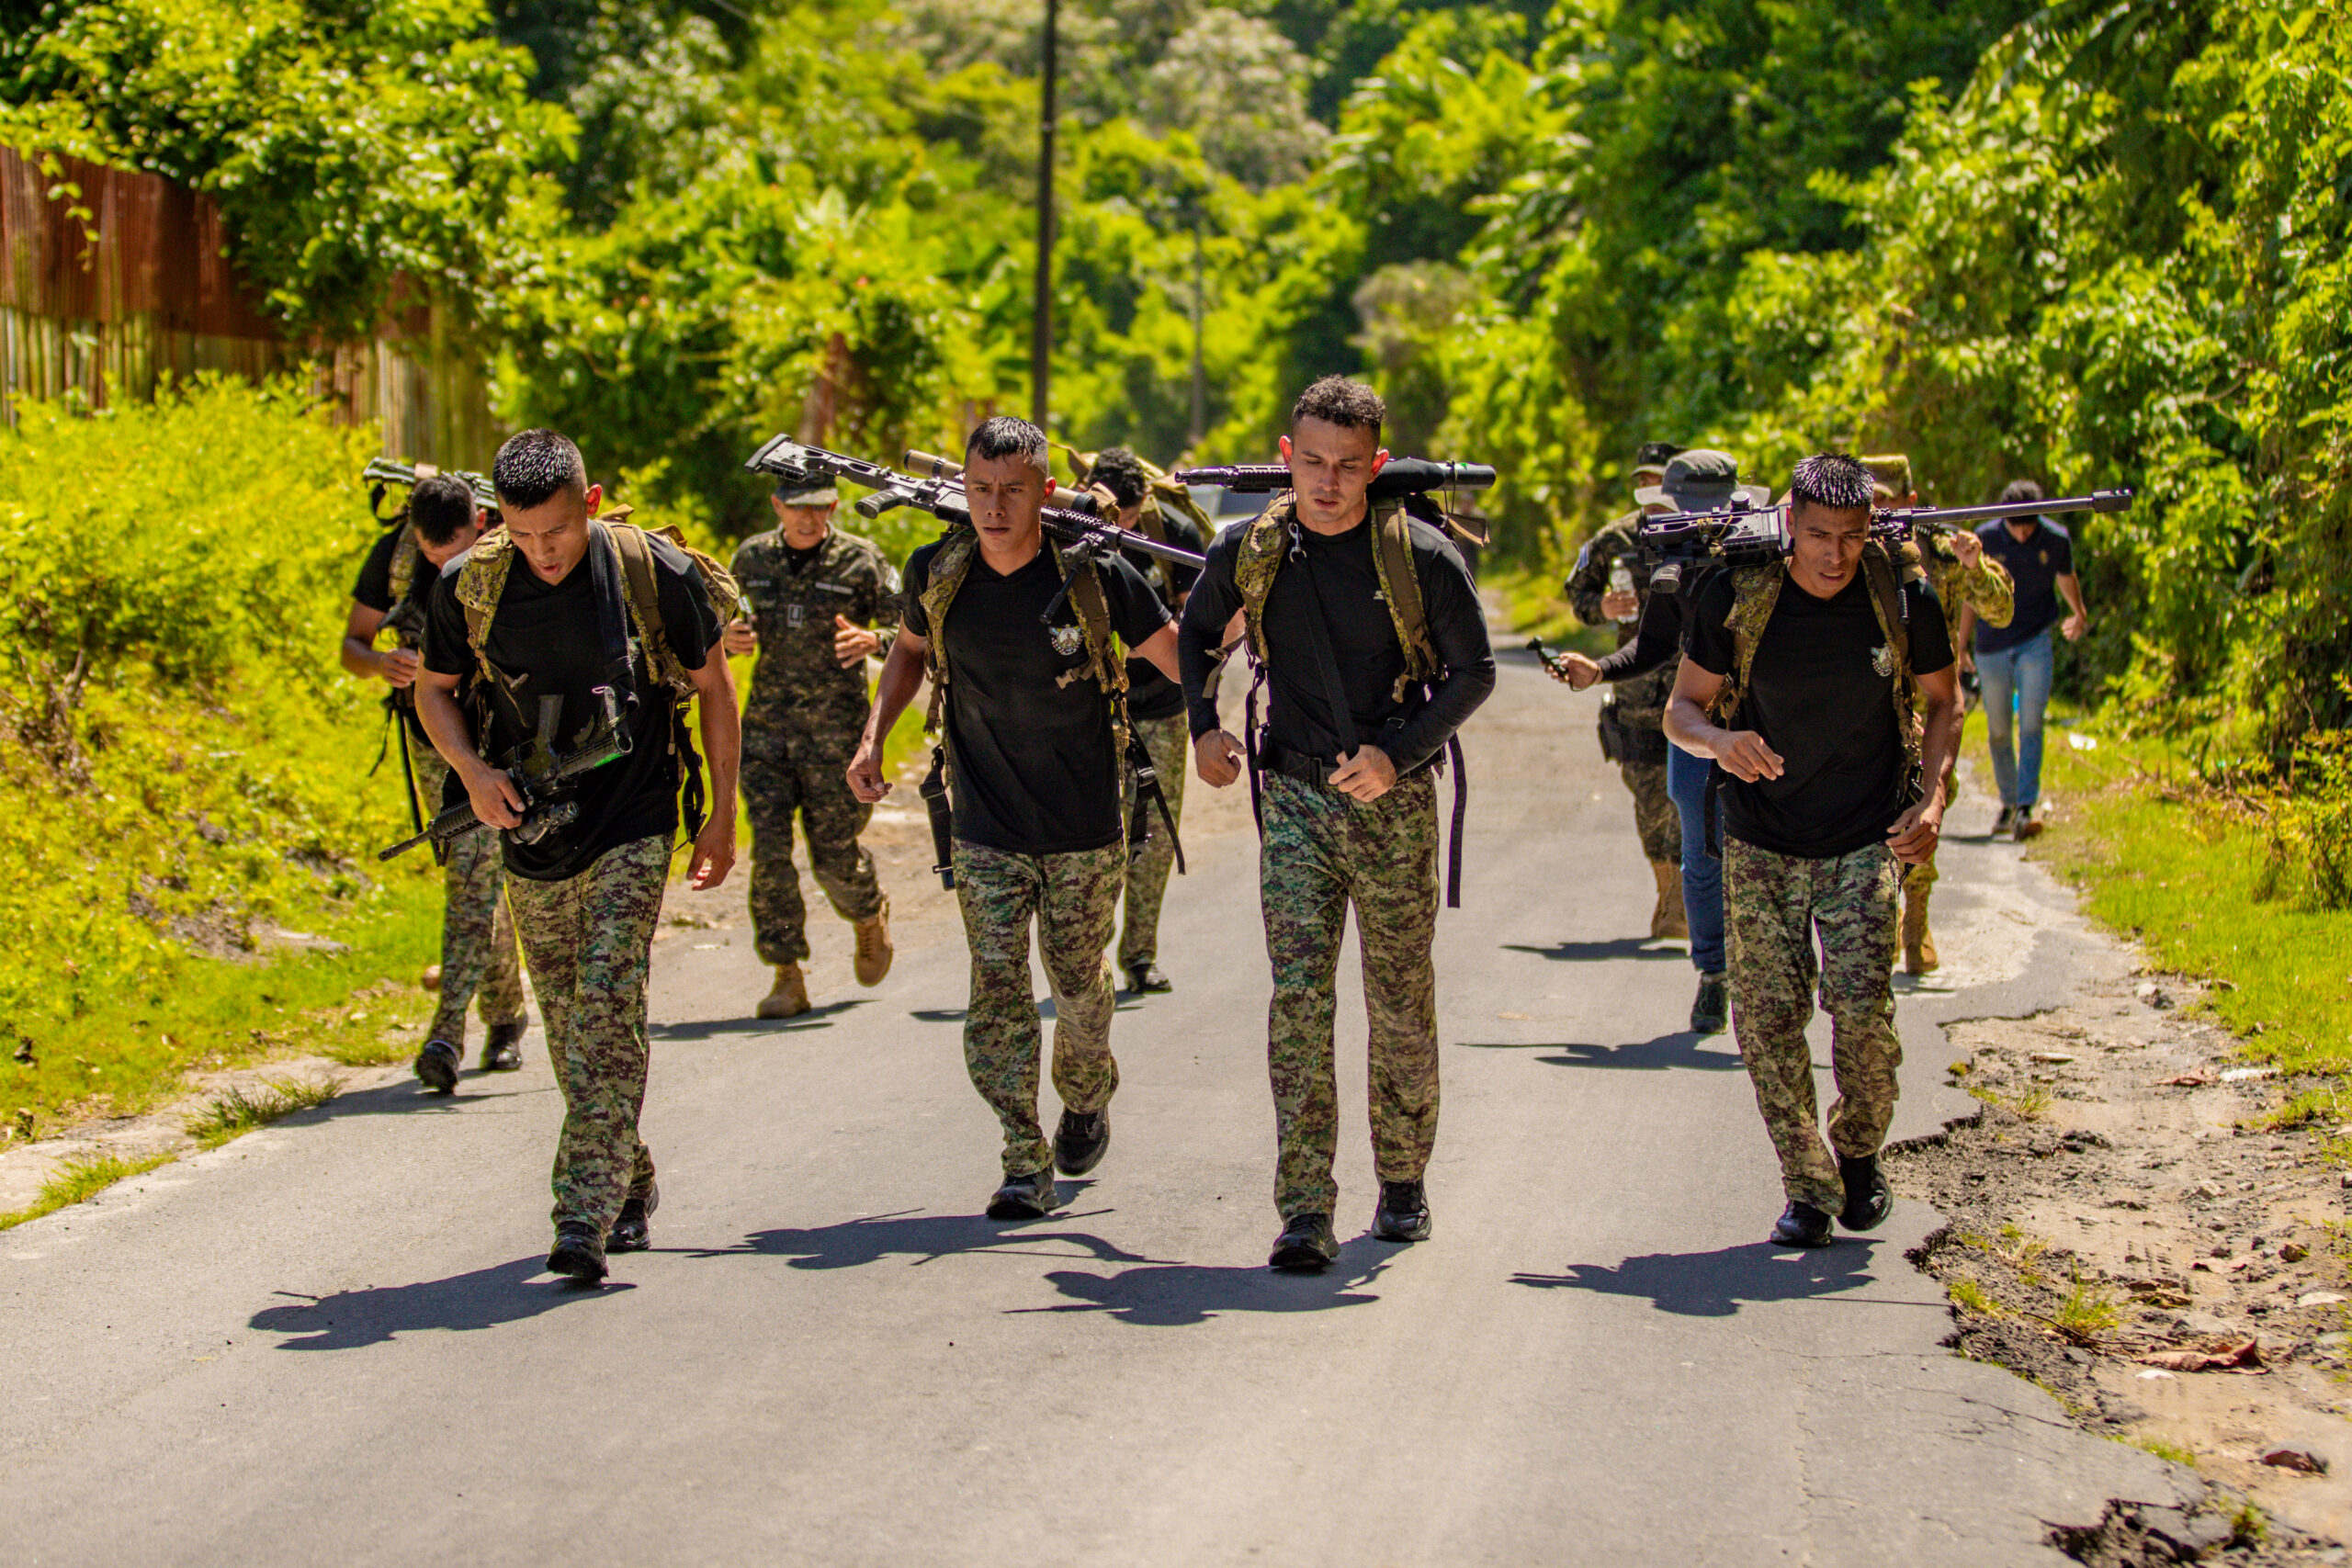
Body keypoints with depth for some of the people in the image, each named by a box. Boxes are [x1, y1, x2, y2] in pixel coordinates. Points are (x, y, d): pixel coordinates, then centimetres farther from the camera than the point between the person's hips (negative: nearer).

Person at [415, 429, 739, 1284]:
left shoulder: (656, 573, -12)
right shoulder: (469, 586, -7)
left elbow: (713, 686, 3)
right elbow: (433, 688, 10)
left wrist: (723, 814, 5)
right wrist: (472, 771, -10)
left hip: (631, 829, -3)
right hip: (531, 835, 4)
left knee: (609, 999, -18)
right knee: (567, 1024, 11)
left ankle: (588, 1215, -21)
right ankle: (632, 1185, 30)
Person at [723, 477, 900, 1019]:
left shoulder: (860, 561, -5)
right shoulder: (750, 559, 5)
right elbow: (722, 629, 19)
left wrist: (873, 640, -26)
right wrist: (729, 638, -6)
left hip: (837, 729, -2)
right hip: (767, 726, 3)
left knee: (834, 854, 4)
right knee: (768, 850, -8)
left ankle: (870, 918, 38)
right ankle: (788, 977, -1)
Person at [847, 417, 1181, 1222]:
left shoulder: (1095, 574, -15)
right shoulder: (937, 574, -6)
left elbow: (1180, 657, -4)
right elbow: (910, 647, 16)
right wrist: (873, 736, 2)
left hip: (1085, 833, -1)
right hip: (986, 834, 1)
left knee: (1079, 984, 13)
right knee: (996, 995, -8)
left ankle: (1086, 1097, 43)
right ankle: (1026, 1166, -4)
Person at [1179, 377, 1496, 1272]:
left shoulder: (1422, 558, -9)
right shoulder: (1249, 553, 0)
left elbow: (1474, 673, -2)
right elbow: (1197, 633, 18)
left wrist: (1399, 753, -14)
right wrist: (1203, 725, 3)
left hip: (1396, 803, -1)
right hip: (1295, 800, 1)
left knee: (1401, 1005, 9)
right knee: (1298, 997, -11)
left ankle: (1403, 1181, 29)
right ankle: (1305, 1214, -16)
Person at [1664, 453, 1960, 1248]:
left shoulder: (1904, 600, -9)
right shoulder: (1736, 597, -10)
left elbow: (1942, 702, 8)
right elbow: (1682, 709, -1)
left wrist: (1931, 797, -7)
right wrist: (1720, 741, -24)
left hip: (1863, 846, -1)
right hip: (1760, 847, 1)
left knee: (1863, 1013, -12)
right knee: (1767, 1019, -4)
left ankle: (1859, 1155, 16)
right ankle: (1808, 1189, 11)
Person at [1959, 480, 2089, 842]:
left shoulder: (2056, 540, -5)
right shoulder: (1985, 539, -7)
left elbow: (2066, 577, 17)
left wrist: (2079, 615, 35)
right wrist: (1960, 650, 7)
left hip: (2036, 644, -1)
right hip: (1992, 646, 1)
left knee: (2031, 725, -13)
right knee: (1998, 731, 7)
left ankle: (2026, 807, -18)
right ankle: (2008, 803, 23)